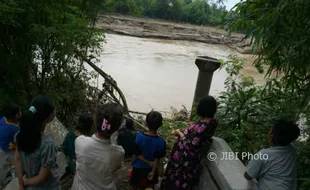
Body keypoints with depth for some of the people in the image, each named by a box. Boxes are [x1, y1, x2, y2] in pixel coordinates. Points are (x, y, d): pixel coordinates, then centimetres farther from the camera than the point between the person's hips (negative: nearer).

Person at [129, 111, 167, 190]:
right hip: (152, 169, 0)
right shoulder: (161, 142, -25)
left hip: (138, 167, 0)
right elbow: (157, 159, -15)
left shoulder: (139, 137, -24)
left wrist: (149, 162, -11)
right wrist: (153, 172, -4)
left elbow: (138, 155, -18)